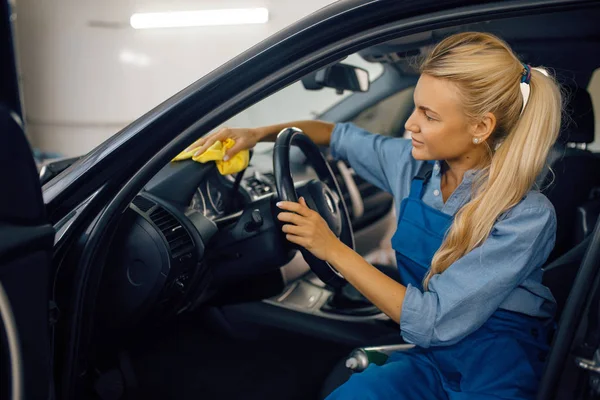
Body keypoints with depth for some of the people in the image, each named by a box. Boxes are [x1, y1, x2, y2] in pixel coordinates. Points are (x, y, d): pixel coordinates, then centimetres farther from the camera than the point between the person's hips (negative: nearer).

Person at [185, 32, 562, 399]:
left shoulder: (527, 216, -22)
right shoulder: (415, 164, -4)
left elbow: (431, 324, -24)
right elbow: (340, 135, 16)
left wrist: (334, 249, -24)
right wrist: (259, 133, 6)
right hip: (427, 360, 5)